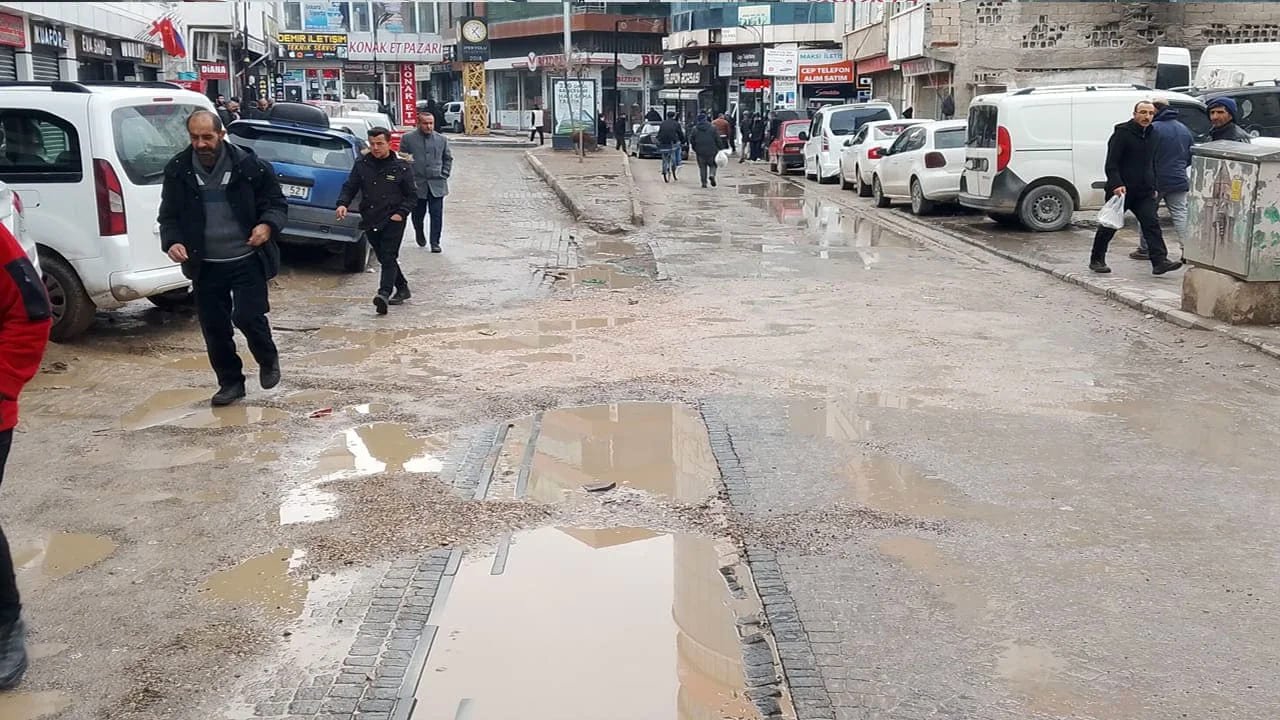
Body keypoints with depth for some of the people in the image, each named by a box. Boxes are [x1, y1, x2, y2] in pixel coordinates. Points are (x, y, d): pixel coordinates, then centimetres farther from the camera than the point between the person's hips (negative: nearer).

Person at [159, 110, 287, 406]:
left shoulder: (249, 166, -8)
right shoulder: (178, 171, 1)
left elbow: (277, 203, 0)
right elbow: (169, 215, 9)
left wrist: (268, 225, -22)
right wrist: (171, 241, -12)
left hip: (247, 260, -3)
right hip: (205, 265, 3)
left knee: (248, 316, -11)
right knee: (214, 326, 7)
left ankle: (268, 360, 20)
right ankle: (230, 382, 24)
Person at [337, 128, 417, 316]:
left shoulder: (401, 166, -3)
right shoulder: (362, 164, 5)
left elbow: (412, 195, 1)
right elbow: (350, 187, 9)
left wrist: (401, 213, -12)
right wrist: (343, 203, -11)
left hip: (392, 220, -5)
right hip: (370, 220, 5)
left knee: (388, 257, -15)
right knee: (383, 257, 14)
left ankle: (384, 293, -26)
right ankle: (402, 288, 29)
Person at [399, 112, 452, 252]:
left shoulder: (441, 139, 7)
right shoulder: (408, 139, 0)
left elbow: (448, 158, 18)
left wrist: (444, 175, 7)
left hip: (437, 184, 1)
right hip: (417, 183, -1)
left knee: (436, 214, -4)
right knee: (418, 214, 12)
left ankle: (435, 242, 3)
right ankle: (419, 235, 39)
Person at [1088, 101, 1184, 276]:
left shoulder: (1151, 135, 14)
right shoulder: (1122, 133, -8)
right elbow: (1111, 163, -15)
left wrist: (1153, 186, 22)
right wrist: (1116, 184, -26)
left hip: (1144, 191, 6)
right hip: (1121, 190, -6)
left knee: (1152, 223, -7)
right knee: (1109, 226, 5)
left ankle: (1160, 261, -12)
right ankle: (1096, 260, 18)